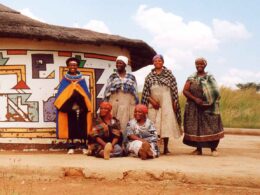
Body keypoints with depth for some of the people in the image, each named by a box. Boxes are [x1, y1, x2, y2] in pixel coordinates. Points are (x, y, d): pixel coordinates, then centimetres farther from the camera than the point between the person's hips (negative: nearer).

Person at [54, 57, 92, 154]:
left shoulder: (82, 79, 10)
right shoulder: (64, 80, 8)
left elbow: (87, 93, 7)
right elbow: (60, 94, 5)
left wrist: (87, 106, -4)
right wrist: (60, 105, -10)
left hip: (81, 107, 0)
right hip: (70, 107, 0)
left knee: (82, 126, 0)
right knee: (71, 126, 0)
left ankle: (84, 146, 4)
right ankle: (71, 147, 3)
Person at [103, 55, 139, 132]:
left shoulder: (131, 77, 10)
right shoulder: (112, 77, 11)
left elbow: (135, 92, 10)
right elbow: (107, 91, 8)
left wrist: (136, 106, 4)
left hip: (128, 104, 0)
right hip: (114, 103, 0)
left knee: (126, 124, -6)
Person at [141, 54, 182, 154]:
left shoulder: (169, 73, 7)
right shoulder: (150, 76, 12)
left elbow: (174, 89, 3)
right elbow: (145, 91, 8)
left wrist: (174, 102, -5)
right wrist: (151, 100, -7)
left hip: (166, 101, -1)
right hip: (153, 102, 2)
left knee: (166, 122, -5)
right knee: (153, 124, -2)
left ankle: (165, 147, 0)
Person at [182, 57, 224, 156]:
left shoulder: (210, 77, 6)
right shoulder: (191, 78, 8)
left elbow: (215, 92, 4)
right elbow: (185, 91, -1)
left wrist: (210, 102, -11)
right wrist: (195, 99, -14)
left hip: (208, 107, -1)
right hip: (194, 107, 1)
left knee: (211, 126, -8)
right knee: (195, 127, 2)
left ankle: (213, 148, -1)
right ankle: (198, 149, 10)